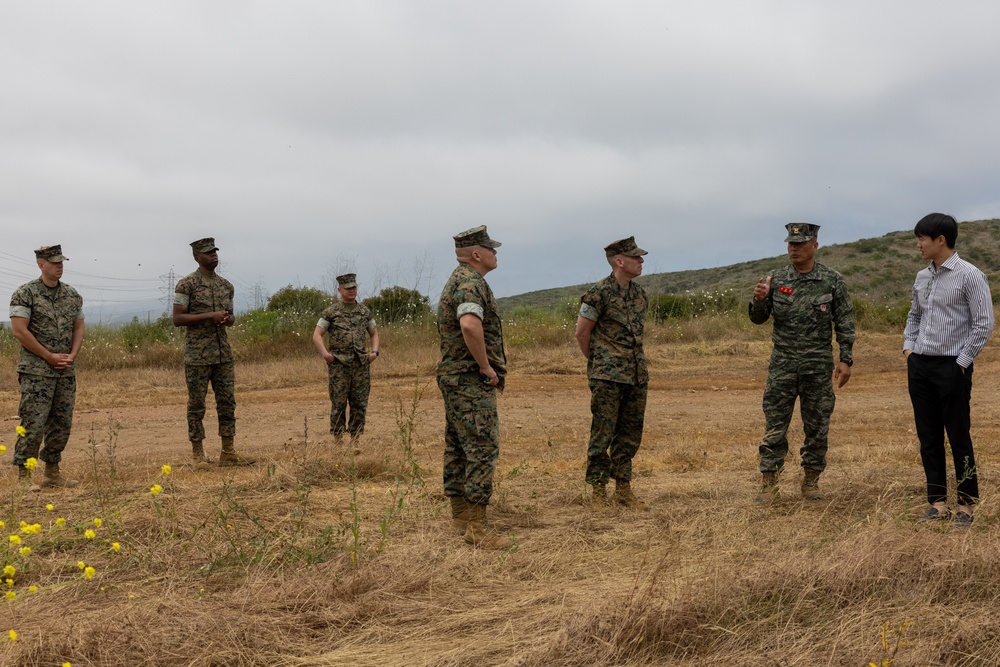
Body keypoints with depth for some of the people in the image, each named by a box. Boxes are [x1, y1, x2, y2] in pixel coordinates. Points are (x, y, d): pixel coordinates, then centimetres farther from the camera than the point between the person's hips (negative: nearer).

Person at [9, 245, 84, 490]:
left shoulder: (72, 295, 11)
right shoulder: (25, 293, -7)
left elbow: (78, 328, 15)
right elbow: (19, 330, -13)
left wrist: (71, 356, -2)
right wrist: (50, 356, -13)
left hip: (66, 371, 6)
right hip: (36, 371, -6)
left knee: (62, 423, 8)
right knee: (33, 424, -7)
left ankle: (52, 472, 19)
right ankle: (23, 475, 1)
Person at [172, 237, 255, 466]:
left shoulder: (226, 285, 12)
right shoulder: (186, 284, -6)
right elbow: (177, 319, -10)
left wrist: (228, 319, -3)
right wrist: (209, 316, -18)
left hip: (223, 353, 6)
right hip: (197, 355, -6)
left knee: (227, 403, 5)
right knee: (197, 405, 1)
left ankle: (228, 453, 11)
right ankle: (198, 454, 9)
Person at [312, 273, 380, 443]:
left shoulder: (364, 311, 13)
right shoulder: (331, 312, 1)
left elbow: (374, 333, 21)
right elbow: (317, 335, -1)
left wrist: (375, 351, 4)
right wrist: (325, 354, -14)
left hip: (361, 365, 3)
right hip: (339, 365, -3)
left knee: (360, 404, 4)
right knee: (338, 403, -1)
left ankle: (355, 439, 11)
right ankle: (337, 439, 6)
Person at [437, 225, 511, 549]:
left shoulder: (457, 280, 18)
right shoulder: (472, 282, -16)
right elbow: (470, 324, -35)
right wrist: (486, 366, -23)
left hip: (454, 376, 11)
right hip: (472, 380, -11)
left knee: (458, 447, 13)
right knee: (482, 448, -10)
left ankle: (460, 515, 20)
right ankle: (477, 527, -10)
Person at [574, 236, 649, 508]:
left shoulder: (640, 294, 11)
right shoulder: (600, 293, -10)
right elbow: (581, 332, -5)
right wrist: (597, 362, 4)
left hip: (637, 374, 7)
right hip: (608, 376, -7)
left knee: (630, 434, 10)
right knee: (603, 434, -3)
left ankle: (623, 488, 18)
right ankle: (598, 491, 5)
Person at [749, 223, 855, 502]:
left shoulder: (832, 281, 0)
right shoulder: (776, 280, 3)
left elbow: (844, 323, 2)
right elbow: (758, 319, 6)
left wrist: (846, 359, -4)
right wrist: (759, 300, -15)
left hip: (818, 365, 0)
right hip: (782, 363, 1)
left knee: (817, 426, 7)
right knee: (774, 426, 0)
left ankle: (811, 481, 19)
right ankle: (768, 483, 5)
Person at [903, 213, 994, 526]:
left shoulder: (969, 276, -9)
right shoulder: (922, 278, 11)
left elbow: (984, 323, -11)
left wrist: (962, 361, -11)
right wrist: (908, 347, 10)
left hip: (952, 367, -7)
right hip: (919, 366, 7)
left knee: (958, 437, 0)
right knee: (928, 438, 8)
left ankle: (966, 504, 9)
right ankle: (937, 501, 16)